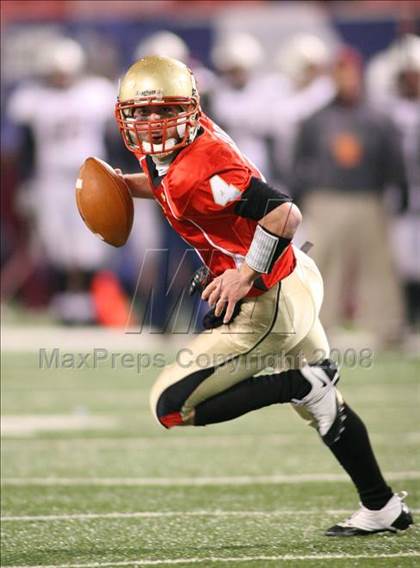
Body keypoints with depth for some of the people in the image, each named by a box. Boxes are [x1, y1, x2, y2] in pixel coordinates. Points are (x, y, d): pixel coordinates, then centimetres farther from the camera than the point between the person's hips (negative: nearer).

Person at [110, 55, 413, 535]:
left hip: (268, 305, -10)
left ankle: (301, 384, -7)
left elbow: (284, 213, -32)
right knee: (325, 409, 26)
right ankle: (382, 508, 35)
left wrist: (247, 274, -24)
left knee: (170, 407, -6)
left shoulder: (198, 171, -26)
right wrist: (124, 184, 9)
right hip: (298, 281, 10)